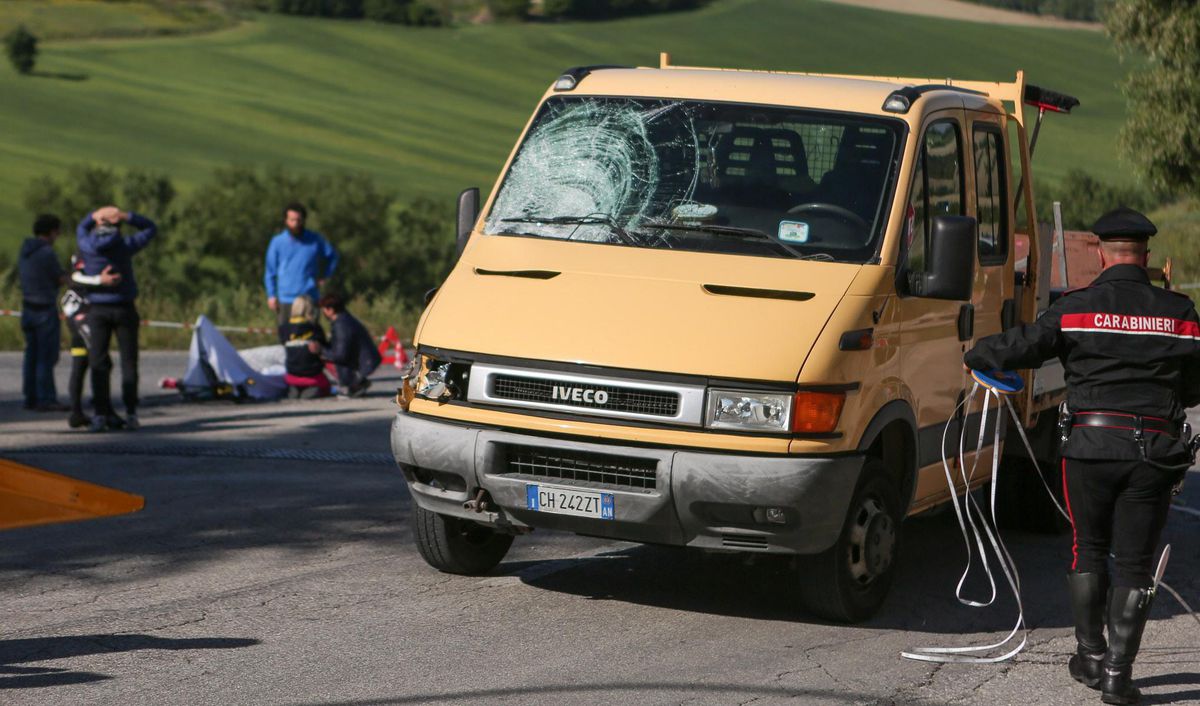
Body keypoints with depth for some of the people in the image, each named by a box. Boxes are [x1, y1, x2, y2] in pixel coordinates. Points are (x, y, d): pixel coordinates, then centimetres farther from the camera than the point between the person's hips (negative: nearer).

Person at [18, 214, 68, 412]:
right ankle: (46, 400, -5)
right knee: (47, 356, -5)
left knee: (32, 356, 10)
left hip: (28, 308, 8)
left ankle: (31, 397, 12)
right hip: (45, 309, -8)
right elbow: (62, 280, -8)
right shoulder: (47, 253, -15)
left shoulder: (24, 251, 9)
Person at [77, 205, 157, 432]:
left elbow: (81, 228, 22)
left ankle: (101, 413, -7)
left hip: (97, 310, 1)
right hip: (124, 308, -1)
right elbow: (150, 228, 8)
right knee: (128, 362, 4)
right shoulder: (125, 245, -8)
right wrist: (125, 216, -1)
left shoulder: (87, 246, -3)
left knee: (98, 363, 2)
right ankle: (131, 414, -1)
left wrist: (96, 214, 9)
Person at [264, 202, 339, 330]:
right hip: (285, 299, 0)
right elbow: (270, 270, 7)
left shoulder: (315, 240, 2)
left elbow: (332, 256, 17)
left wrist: (324, 277, 7)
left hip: (310, 298, 0)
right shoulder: (277, 242, 2)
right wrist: (271, 295, 1)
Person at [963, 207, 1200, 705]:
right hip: (1154, 450, 1)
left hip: (1089, 445, -1)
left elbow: (1020, 346, 2)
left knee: (1089, 551, 16)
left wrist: (974, 356, 22)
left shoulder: (1077, 307, -2)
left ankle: (1090, 656, 20)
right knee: (1134, 562, 5)